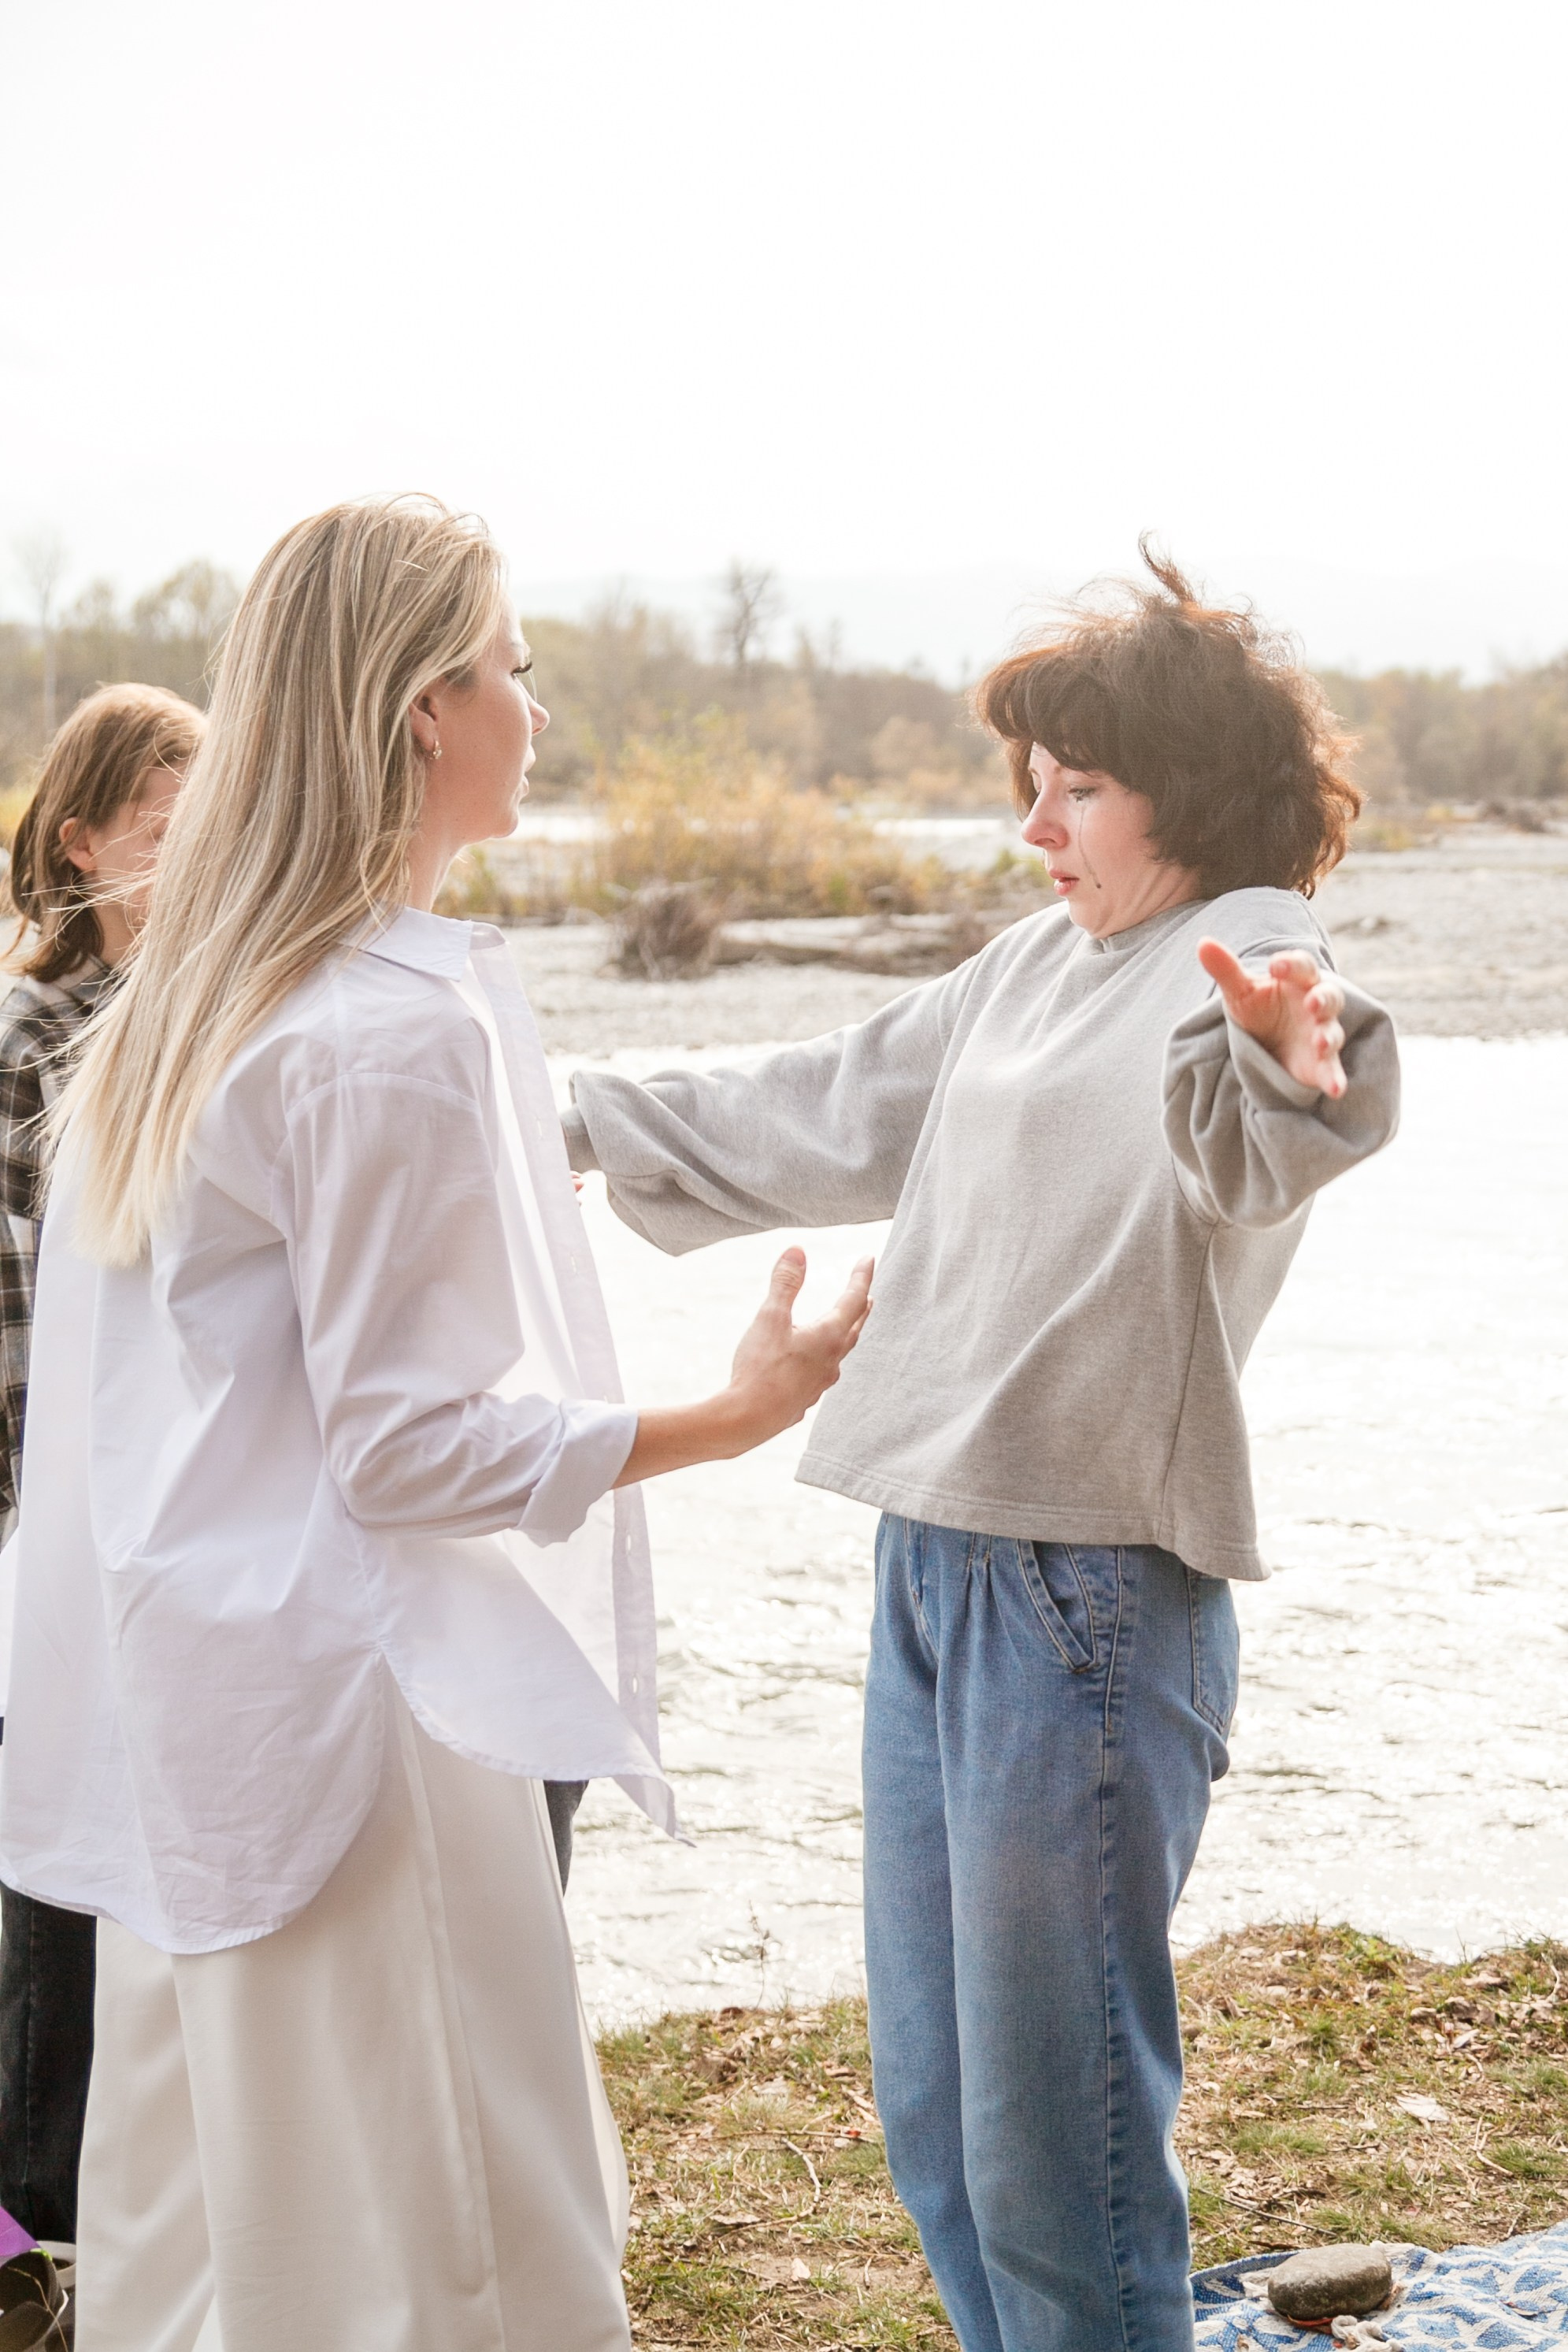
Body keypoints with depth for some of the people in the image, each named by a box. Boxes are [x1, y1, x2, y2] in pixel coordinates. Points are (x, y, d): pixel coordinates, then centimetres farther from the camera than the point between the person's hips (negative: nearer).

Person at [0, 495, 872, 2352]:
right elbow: (407, 1444, -19)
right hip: (346, 1706, -9)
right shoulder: (404, 1028, -19)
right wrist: (731, 1416, -18)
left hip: (185, 1685, 10)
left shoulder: (193, 995, 9)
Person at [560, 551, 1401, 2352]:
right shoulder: (1033, 965, 15)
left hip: (1089, 1593, -9)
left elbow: (1247, 1147, -36)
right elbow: (823, 1118, 28)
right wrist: (579, 1129, 32)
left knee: (1054, 2142, -2)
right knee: (930, 2112, 19)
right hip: (932, 1566, 9)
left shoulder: (1242, 953, -12)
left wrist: (1288, 1066, -59)